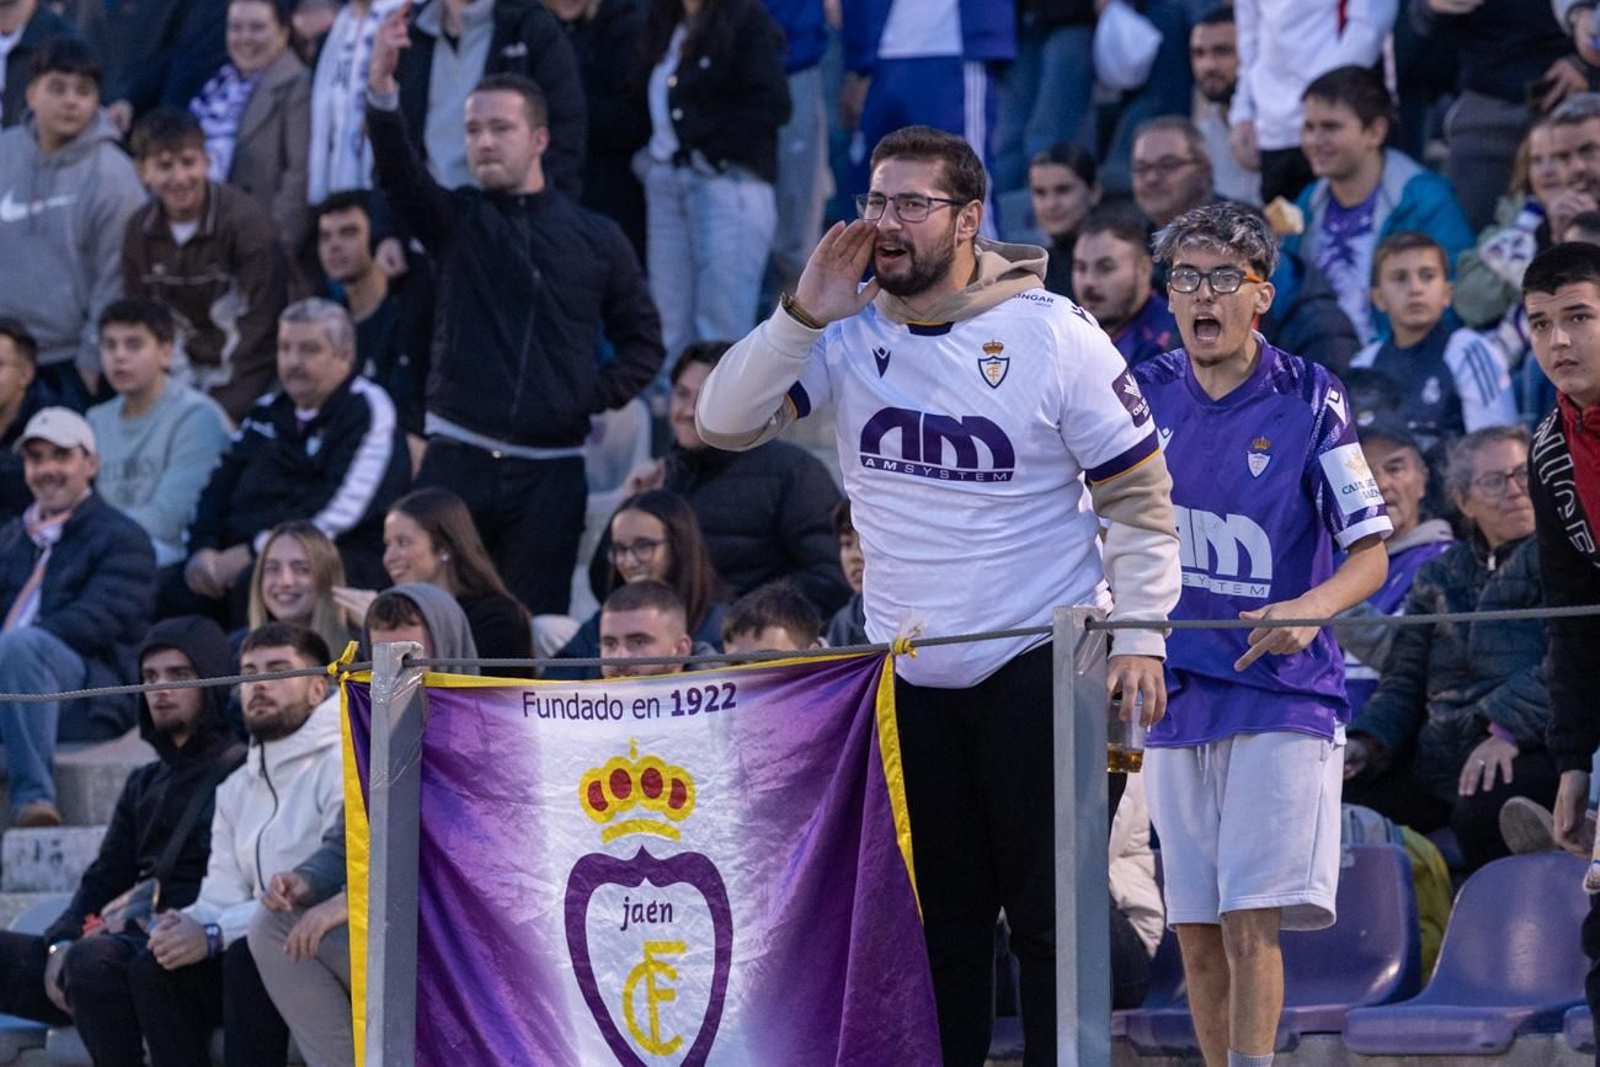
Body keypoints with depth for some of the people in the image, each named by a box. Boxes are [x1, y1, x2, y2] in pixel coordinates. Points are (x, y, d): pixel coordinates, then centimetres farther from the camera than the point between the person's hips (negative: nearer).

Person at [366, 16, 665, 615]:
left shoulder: (595, 239, 9)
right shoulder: (457, 222, 8)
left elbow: (643, 340, 15)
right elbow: (399, 174, -12)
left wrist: (597, 397, -3)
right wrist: (381, 93, -30)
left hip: (550, 470, 0)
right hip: (457, 459, 0)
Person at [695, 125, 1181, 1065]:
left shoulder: (1053, 335, -8)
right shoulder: (851, 335, 2)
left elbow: (1141, 497, -3)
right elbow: (724, 424, -2)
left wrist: (1138, 634, -12)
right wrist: (803, 317, -12)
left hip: (1042, 666, -4)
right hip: (909, 678, 4)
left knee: (1051, 911, -4)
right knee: (940, 921, 8)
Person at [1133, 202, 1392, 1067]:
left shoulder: (1308, 401, -4)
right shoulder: (1142, 396, 5)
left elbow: (1370, 557, -4)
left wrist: (1310, 611, -23)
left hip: (1280, 695, -4)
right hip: (1175, 694, 4)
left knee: (1253, 922, -12)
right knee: (1194, 928, 6)